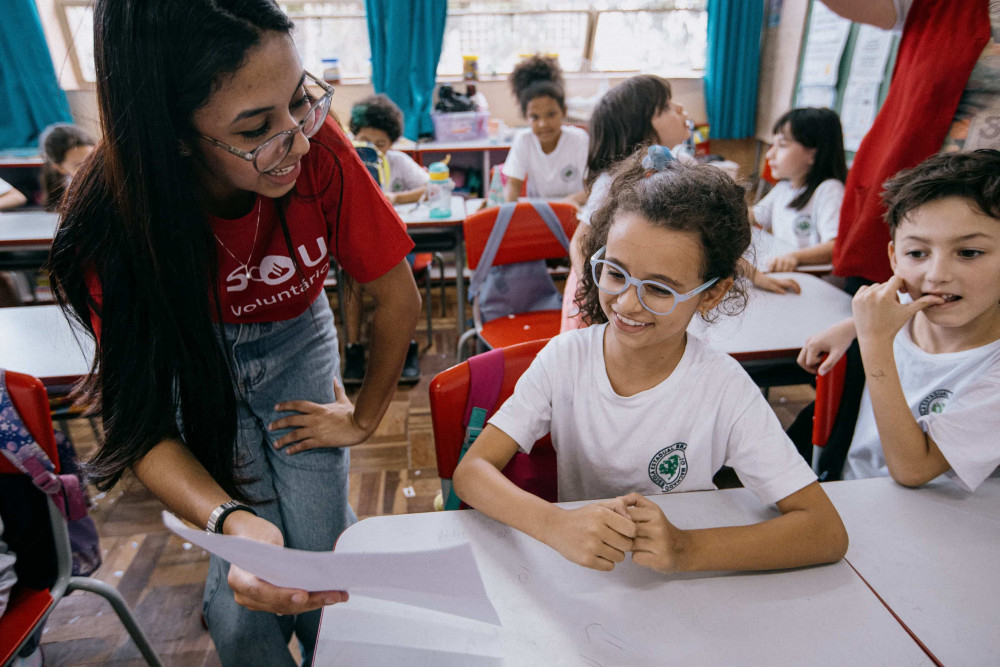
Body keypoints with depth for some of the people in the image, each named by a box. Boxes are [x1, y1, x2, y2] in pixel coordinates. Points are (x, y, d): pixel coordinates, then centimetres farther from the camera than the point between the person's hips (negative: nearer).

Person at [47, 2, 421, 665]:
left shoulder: (320, 149, -29)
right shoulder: (115, 218, -28)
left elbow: (399, 299, -18)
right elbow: (140, 421, -26)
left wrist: (363, 418, -7)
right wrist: (231, 521, -44)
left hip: (296, 343, 1)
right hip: (195, 359, 0)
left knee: (322, 555, -3)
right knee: (247, 585, -8)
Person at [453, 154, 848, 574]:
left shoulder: (723, 389, -17)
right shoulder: (567, 358, -13)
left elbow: (826, 532, -19)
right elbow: (471, 471, -17)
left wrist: (685, 549, -33)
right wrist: (557, 525, -36)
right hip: (575, 574, 1)